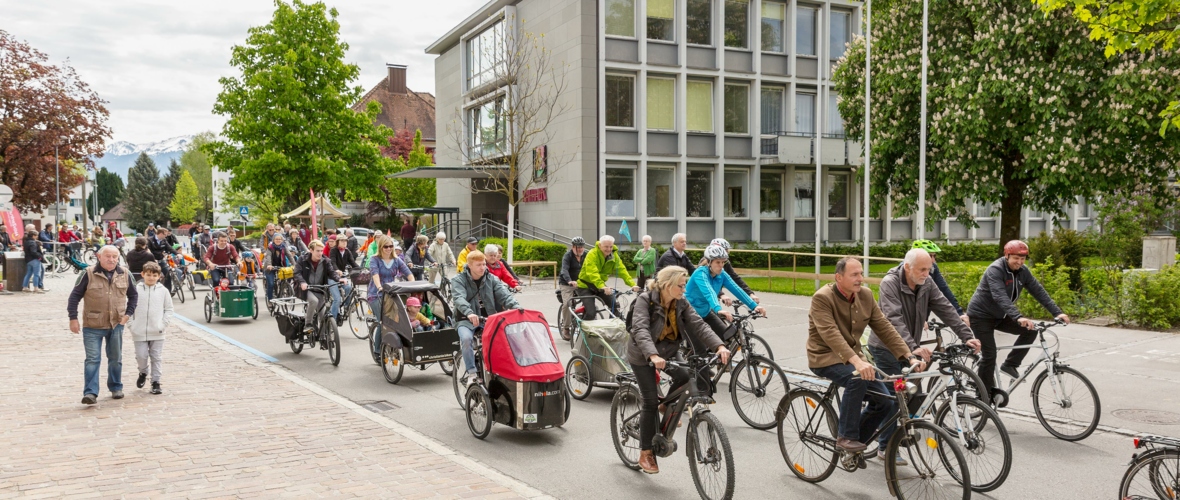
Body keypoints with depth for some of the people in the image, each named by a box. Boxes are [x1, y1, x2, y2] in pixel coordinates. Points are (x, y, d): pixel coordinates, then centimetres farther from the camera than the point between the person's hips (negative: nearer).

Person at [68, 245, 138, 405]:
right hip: (92, 326, -3)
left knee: (115, 359, 14)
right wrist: (73, 318, -7)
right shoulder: (89, 274, -8)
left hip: (116, 325, 3)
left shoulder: (125, 275, 2)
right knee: (92, 359, -6)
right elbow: (75, 296, -3)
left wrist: (128, 314, 4)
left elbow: (133, 295, 15)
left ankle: (116, 388, 28)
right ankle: (90, 393, -5)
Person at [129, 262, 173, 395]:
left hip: (157, 333, 0)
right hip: (139, 332, 0)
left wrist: (163, 324, -5)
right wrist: (131, 326, -3)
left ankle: (155, 382, 12)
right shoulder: (136, 289, 1)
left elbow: (169, 309, 7)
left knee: (157, 358, 4)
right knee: (141, 356, 0)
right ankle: (143, 373, 30)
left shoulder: (163, 291, 2)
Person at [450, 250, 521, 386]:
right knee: (466, 338, -34)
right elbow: (459, 298, -19)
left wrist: (515, 306, -28)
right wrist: (469, 313, -41)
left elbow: (504, 294, -5)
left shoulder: (492, 279, 10)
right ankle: (471, 374, -22)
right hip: (467, 320, -3)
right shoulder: (458, 280, 0)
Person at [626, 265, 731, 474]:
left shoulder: (681, 304, -6)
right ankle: (646, 454, 8)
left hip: (668, 351, 5)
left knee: (686, 377, -22)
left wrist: (719, 346, -32)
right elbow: (640, 330, -35)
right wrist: (653, 355, -52)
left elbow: (698, 325, -16)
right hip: (643, 356, -5)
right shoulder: (645, 300, -22)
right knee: (650, 402, -7)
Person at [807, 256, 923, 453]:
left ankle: (855, 442, 16)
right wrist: (857, 362, -46)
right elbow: (831, 334, -33)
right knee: (858, 378, -34)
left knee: (885, 402, -5)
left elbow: (885, 328, -1)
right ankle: (846, 436, -18)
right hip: (825, 357, -7)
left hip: (852, 357, 7)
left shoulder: (866, 295, 0)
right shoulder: (822, 298, -20)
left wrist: (910, 357, -12)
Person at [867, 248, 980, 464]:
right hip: (886, 347, -7)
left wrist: (967, 336, -20)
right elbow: (894, 320, -33)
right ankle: (886, 447, 3)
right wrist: (914, 347, -45)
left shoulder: (926, 285, -2)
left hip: (908, 348, 7)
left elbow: (946, 310, -8)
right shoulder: (890, 283, -23)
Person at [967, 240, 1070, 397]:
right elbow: (1000, 297, -37)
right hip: (981, 316, -7)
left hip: (999, 316, 7)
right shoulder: (995, 270, -25)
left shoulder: (1023, 272, -2)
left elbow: (1039, 292, -5)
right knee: (990, 355, -11)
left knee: (1031, 330, -8)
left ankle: (1010, 365, 4)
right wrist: (1018, 317, -49)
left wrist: (1057, 313, -17)